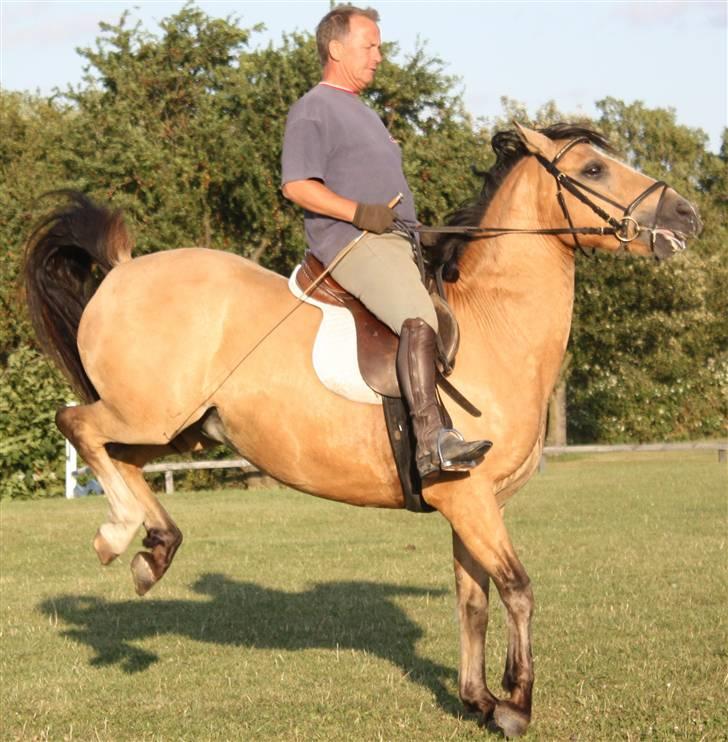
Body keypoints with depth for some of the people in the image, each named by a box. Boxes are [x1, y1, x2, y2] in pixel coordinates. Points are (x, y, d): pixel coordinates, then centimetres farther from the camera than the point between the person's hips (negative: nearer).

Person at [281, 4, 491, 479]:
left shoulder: (363, 113, 29)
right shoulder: (313, 110, -1)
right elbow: (297, 186, -13)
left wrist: (420, 229, 19)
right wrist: (361, 213, -21)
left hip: (399, 239, 11)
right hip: (351, 242, -11)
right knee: (419, 316, -31)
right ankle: (432, 441, -42)